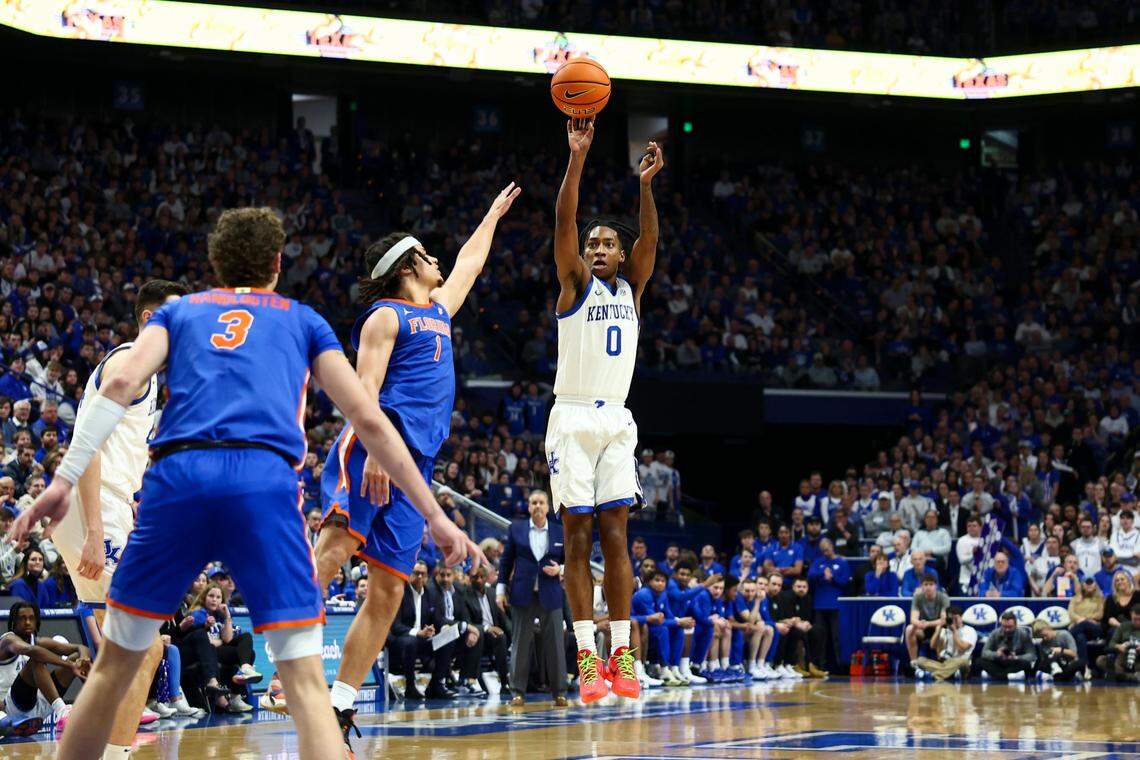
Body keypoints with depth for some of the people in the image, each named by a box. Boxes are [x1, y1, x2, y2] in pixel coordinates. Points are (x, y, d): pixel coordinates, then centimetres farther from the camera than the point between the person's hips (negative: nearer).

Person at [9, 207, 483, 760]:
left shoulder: (179, 310, 27)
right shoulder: (302, 320, 25)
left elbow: (121, 385, 7)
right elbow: (368, 421, 18)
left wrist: (64, 480, 1)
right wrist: (434, 514, 20)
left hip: (178, 475, 2)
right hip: (265, 482, -1)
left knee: (115, 662, 16)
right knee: (304, 678, -2)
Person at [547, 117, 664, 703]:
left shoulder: (631, 289, 13)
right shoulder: (574, 284, 4)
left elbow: (649, 239, -3)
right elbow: (563, 223, -10)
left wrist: (646, 185, -19)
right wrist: (577, 158, -21)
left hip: (617, 421, 3)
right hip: (573, 418, -3)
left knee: (615, 535, 0)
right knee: (578, 536, -5)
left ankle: (621, 655, 0)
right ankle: (587, 658, -6)